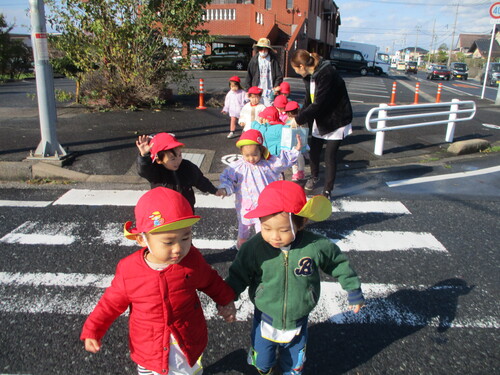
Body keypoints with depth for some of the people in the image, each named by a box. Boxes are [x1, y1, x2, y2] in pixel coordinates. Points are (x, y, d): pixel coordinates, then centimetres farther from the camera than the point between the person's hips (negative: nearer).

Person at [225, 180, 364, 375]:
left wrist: (354, 291, 5)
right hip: (265, 320, 0)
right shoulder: (253, 248, -24)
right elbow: (238, 276, -9)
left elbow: (338, 264, -4)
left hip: (298, 322, 1)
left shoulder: (317, 246, -23)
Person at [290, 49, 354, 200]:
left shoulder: (327, 74, -27)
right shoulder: (310, 76, 1)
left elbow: (318, 104, -28)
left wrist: (299, 119, -20)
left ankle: (327, 190, 10)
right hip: (320, 119, 8)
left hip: (336, 121, -8)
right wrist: (300, 117, -6)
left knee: (330, 155, -4)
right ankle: (314, 176, 40)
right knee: (313, 151, 13)